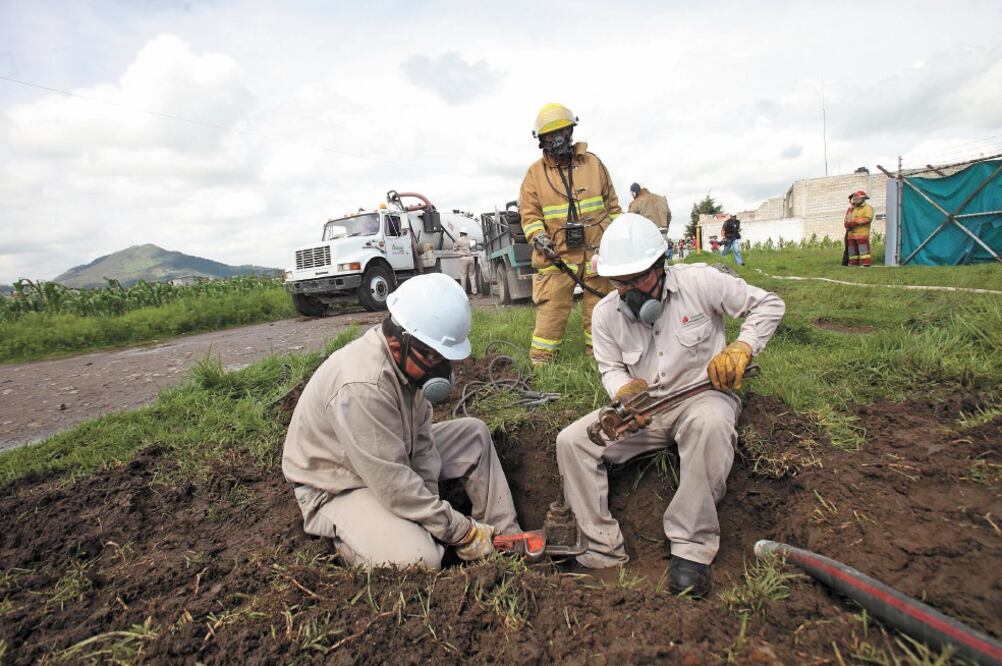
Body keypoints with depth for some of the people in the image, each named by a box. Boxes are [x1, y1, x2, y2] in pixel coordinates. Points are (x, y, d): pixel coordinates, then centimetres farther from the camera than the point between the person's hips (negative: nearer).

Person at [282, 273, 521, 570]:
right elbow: (393, 487, -33)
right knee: (420, 559, -29)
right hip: (339, 488, -8)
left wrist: (429, 507, -11)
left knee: (475, 433, 2)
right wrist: (463, 532, -23)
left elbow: (421, 437, -4)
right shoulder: (363, 386, -37)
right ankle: (344, 534, 1)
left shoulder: (408, 357, -11)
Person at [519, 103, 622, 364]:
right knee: (551, 308, -7)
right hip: (557, 252, -2)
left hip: (597, 250, 3)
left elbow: (612, 205, 15)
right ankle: (539, 362, 2)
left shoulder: (593, 163, 10)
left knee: (599, 306, 9)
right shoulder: (535, 173, 5)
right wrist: (537, 237, -18)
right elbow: (529, 214, 0)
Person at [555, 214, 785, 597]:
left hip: (702, 394, -3)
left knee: (711, 422, -41)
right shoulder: (605, 313, -1)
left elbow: (768, 305, -2)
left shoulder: (699, 281, -11)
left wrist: (741, 348, -18)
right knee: (571, 441, -16)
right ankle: (603, 550, -11)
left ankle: (692, 549, -26)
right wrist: (624, 392, -15)